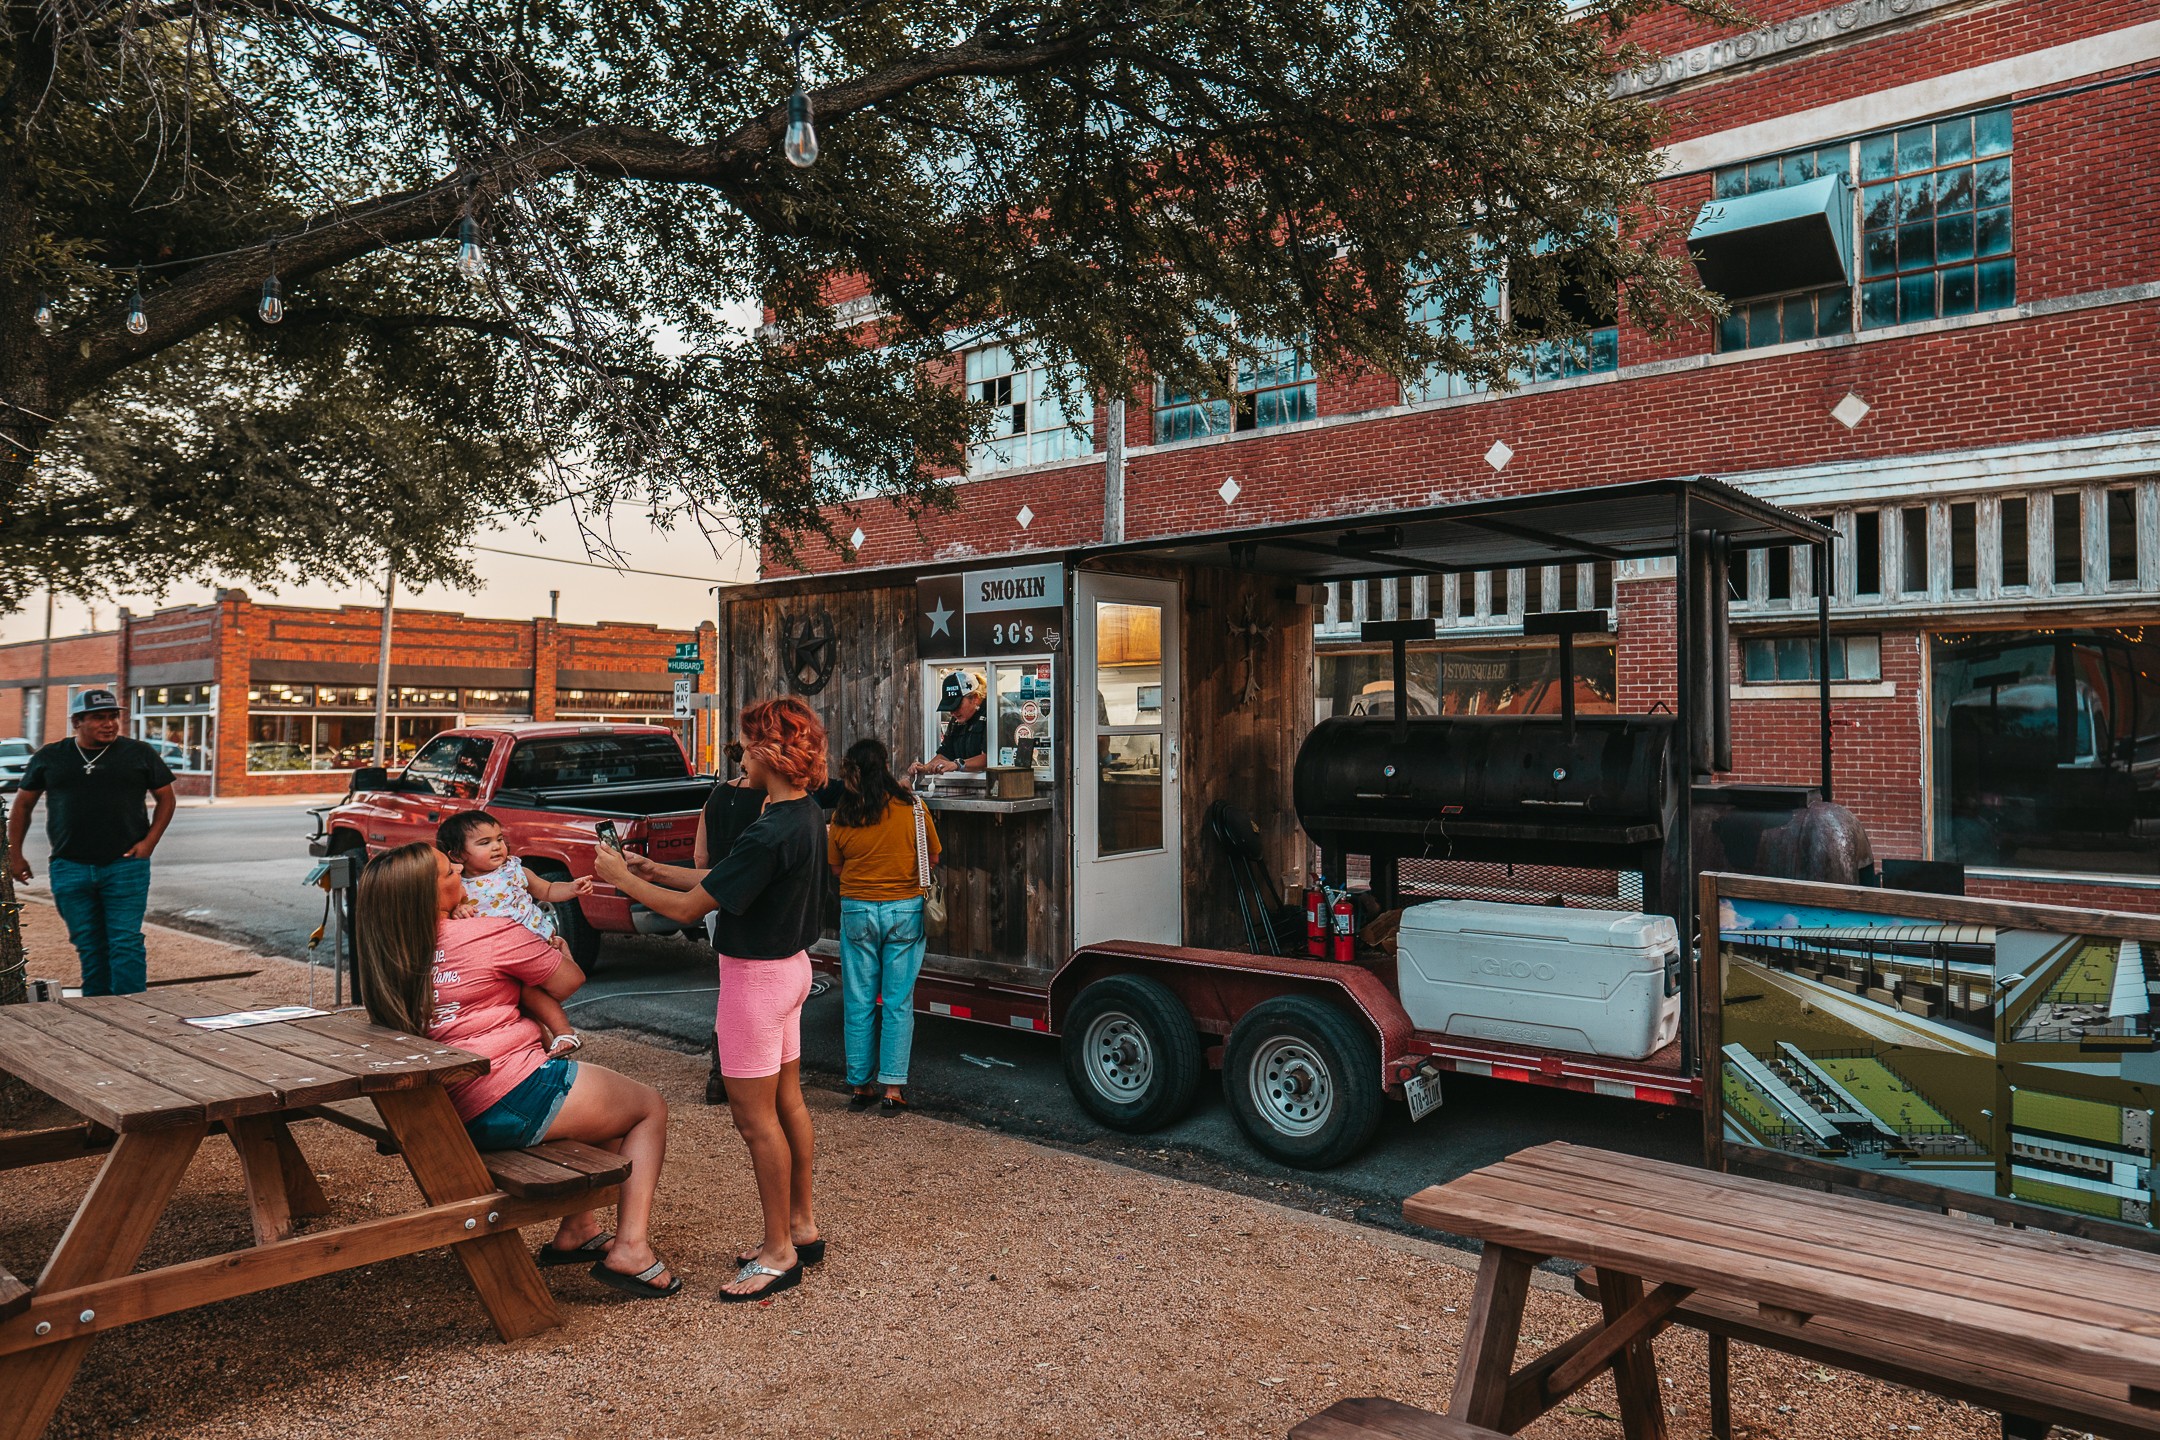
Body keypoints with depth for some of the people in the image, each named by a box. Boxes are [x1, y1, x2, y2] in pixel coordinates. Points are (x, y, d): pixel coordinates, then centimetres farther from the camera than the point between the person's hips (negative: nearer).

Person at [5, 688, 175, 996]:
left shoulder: (139, 754, 4)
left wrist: (149, 842, -2)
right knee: (89, 946, 8)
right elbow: (23, 804, 17)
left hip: (125, 865, -2)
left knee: (126, 944, -7)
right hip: (70, 869, 2)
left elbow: (165, 798, 9)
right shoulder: (49, 757, 9)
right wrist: (14, 853, 12)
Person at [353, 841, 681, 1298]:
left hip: (455, 1116, 8)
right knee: (651, 1107, 11)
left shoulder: (391, 957, 5)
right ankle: (631, 1248, 0)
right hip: (516, 1098, -8)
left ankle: (578, 1230, 28)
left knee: (603, 1100, 30)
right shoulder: (487, 932, -14)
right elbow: (570, 980, -3)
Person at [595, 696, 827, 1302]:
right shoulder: (807, 815, 2)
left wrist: (622, 878, -6)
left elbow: (688, 908, -21)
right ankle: (801, 1227, 30)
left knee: (755, 1116, 2)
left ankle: (780, 1252, 13)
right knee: (787, 1103, 18)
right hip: (790, 967, 10)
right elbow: (724, 878, 12)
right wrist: (656, 870, 12)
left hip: (756, 978, -9)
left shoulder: (769, 834, -28)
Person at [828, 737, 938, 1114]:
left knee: (858, 1003, 10)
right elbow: (932, 857, 5)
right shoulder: (913, 808, -7)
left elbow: (837, 866, 8)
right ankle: (893, 1089, 5)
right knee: (898, 1003, 4)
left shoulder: (842, 816, -4)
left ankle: (860, 1086, 16)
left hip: (857, 912, 1)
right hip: (904, 912, -1)